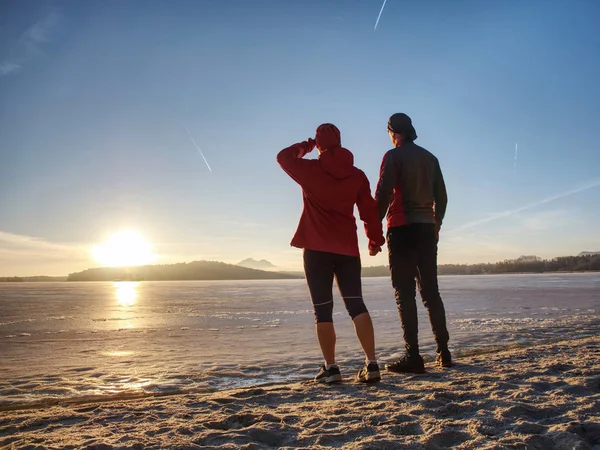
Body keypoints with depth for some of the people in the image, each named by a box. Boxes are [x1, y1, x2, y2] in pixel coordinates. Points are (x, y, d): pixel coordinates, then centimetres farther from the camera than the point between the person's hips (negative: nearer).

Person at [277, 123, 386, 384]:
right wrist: (375, 239, 15)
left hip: (317, 248, -3)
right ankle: (371, 364, -2)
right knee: (356, 305, 5)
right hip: (348, 248, 3)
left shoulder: (310, 170, -4)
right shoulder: (357, 175, 5)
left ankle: (330, 368, 1)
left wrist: (305, 146, 24)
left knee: (323, 310, 2)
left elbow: (283, 157, 13)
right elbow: (369, 210, 6)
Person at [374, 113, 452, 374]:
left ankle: (412, 357, -8)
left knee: (405, 294, -6)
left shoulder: (394, 156, -3)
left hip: (402, 228, -6)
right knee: (431, 291, 11)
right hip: (427, 229, 6)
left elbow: (382, 195, -13)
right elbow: (441, 197, 17)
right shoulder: (430, 158, 16)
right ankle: (443, 352, 13)